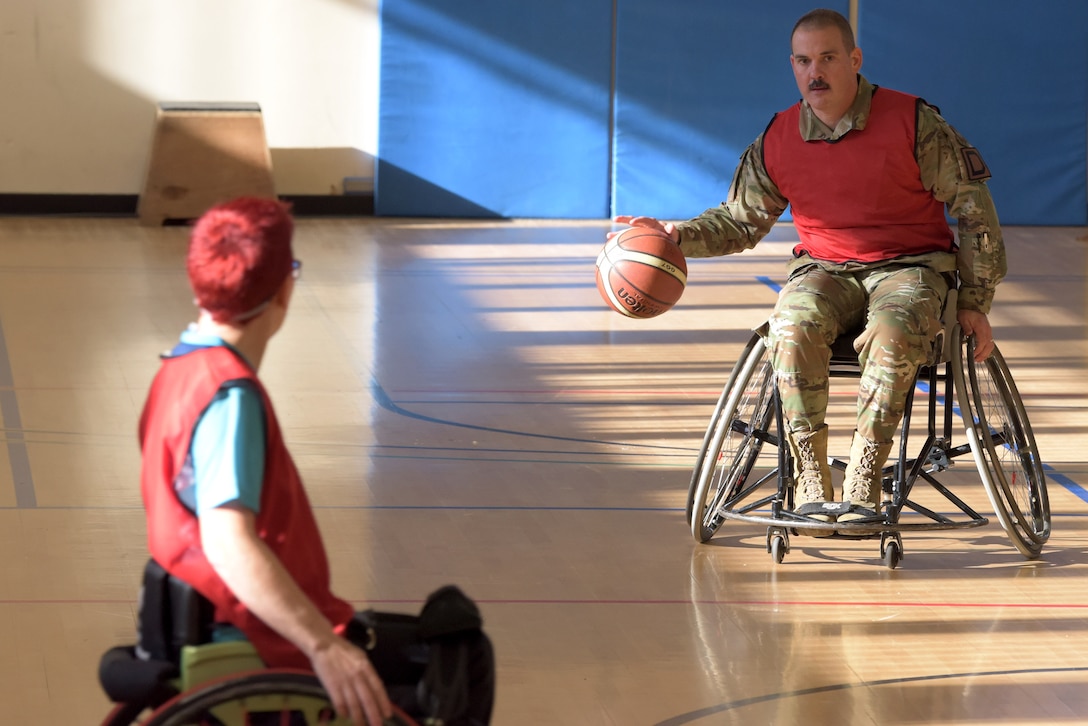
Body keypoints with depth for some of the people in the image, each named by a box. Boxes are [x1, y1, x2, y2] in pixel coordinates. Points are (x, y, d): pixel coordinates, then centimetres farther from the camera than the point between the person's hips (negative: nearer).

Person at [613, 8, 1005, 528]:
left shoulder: (913, 123, -7)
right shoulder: (777, 141, 3)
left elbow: (975, 211, 0)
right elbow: (739, 221, 15)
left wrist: (973, 304, -2)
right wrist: (677, 235, -5)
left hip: (909, 265, -3)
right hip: (825, 270, 3)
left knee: (892, 336, -38)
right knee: (793, 329, -33)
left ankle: (861, 488, -34)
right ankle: (811, 486, -30)